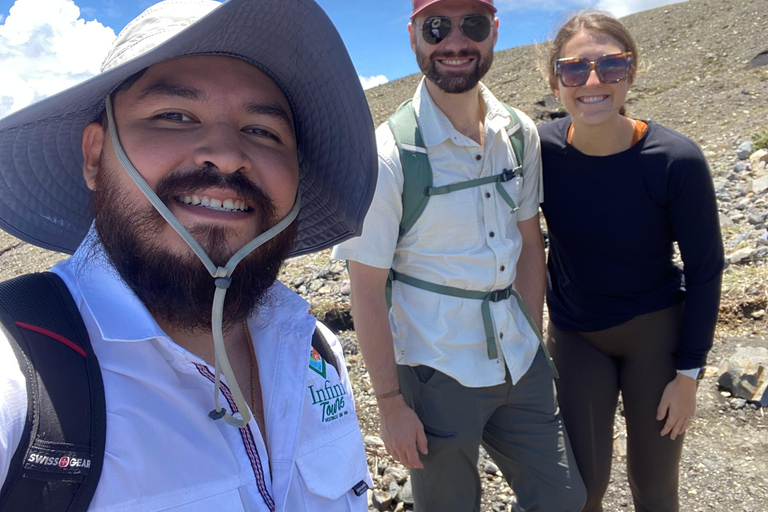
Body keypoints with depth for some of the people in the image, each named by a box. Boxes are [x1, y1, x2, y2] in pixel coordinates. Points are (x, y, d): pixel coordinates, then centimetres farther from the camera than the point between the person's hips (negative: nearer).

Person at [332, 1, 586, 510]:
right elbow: (367, 291, -15)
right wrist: (391, 405, -11)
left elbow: (529, 240, 8)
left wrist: (534, 344, 8)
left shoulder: (520, 133, -1)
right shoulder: (387, 156, -18)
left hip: (521, 364, 5)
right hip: (437, 373, -5)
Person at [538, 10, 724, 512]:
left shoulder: (676, 160, -21)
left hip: (656, 332, -1)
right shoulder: (540, 149, -15)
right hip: (576, 334, 2)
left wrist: (689, 372, -6)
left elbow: (705, 268, -9)